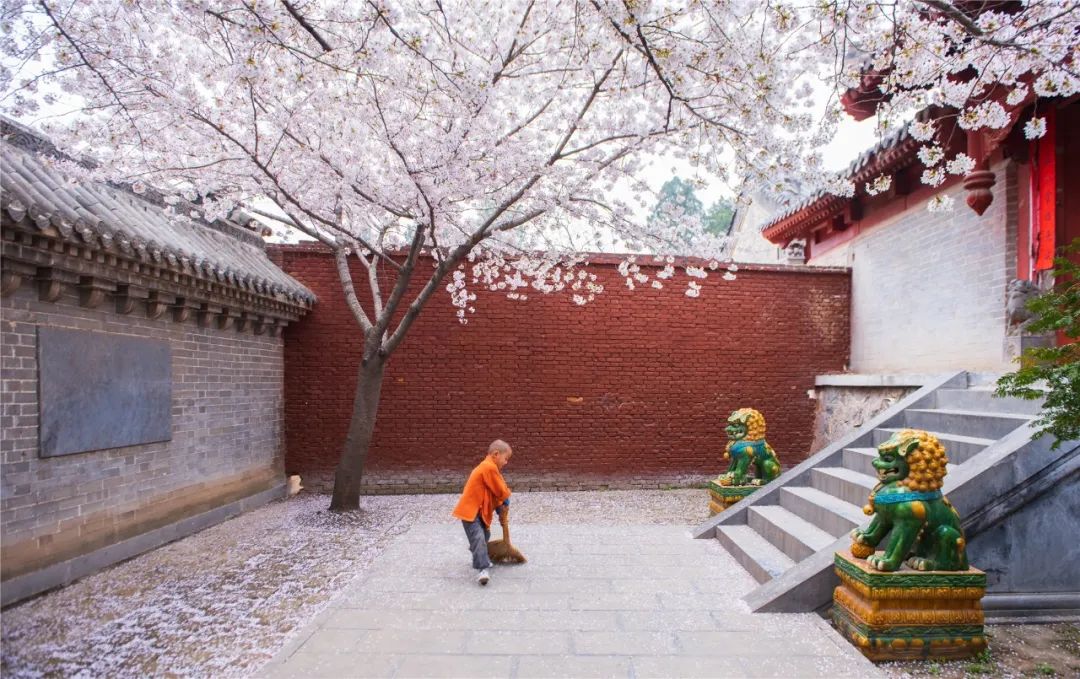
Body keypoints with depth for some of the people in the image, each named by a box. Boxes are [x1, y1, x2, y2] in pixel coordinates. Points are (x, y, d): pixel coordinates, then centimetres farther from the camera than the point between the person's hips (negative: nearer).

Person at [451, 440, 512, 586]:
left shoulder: (488, 467, 16)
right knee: (479, 538, -19)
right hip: (470, 510, -11)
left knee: (485, 535, 23)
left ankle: (480, 559, 41)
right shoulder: (490, 467, -19)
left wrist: (500, 506, 12)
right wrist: (506, 499, 6)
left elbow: (494, 491, 20)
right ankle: (484, 569, -23)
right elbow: (500, 490, -14)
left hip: (480, 510, 11)